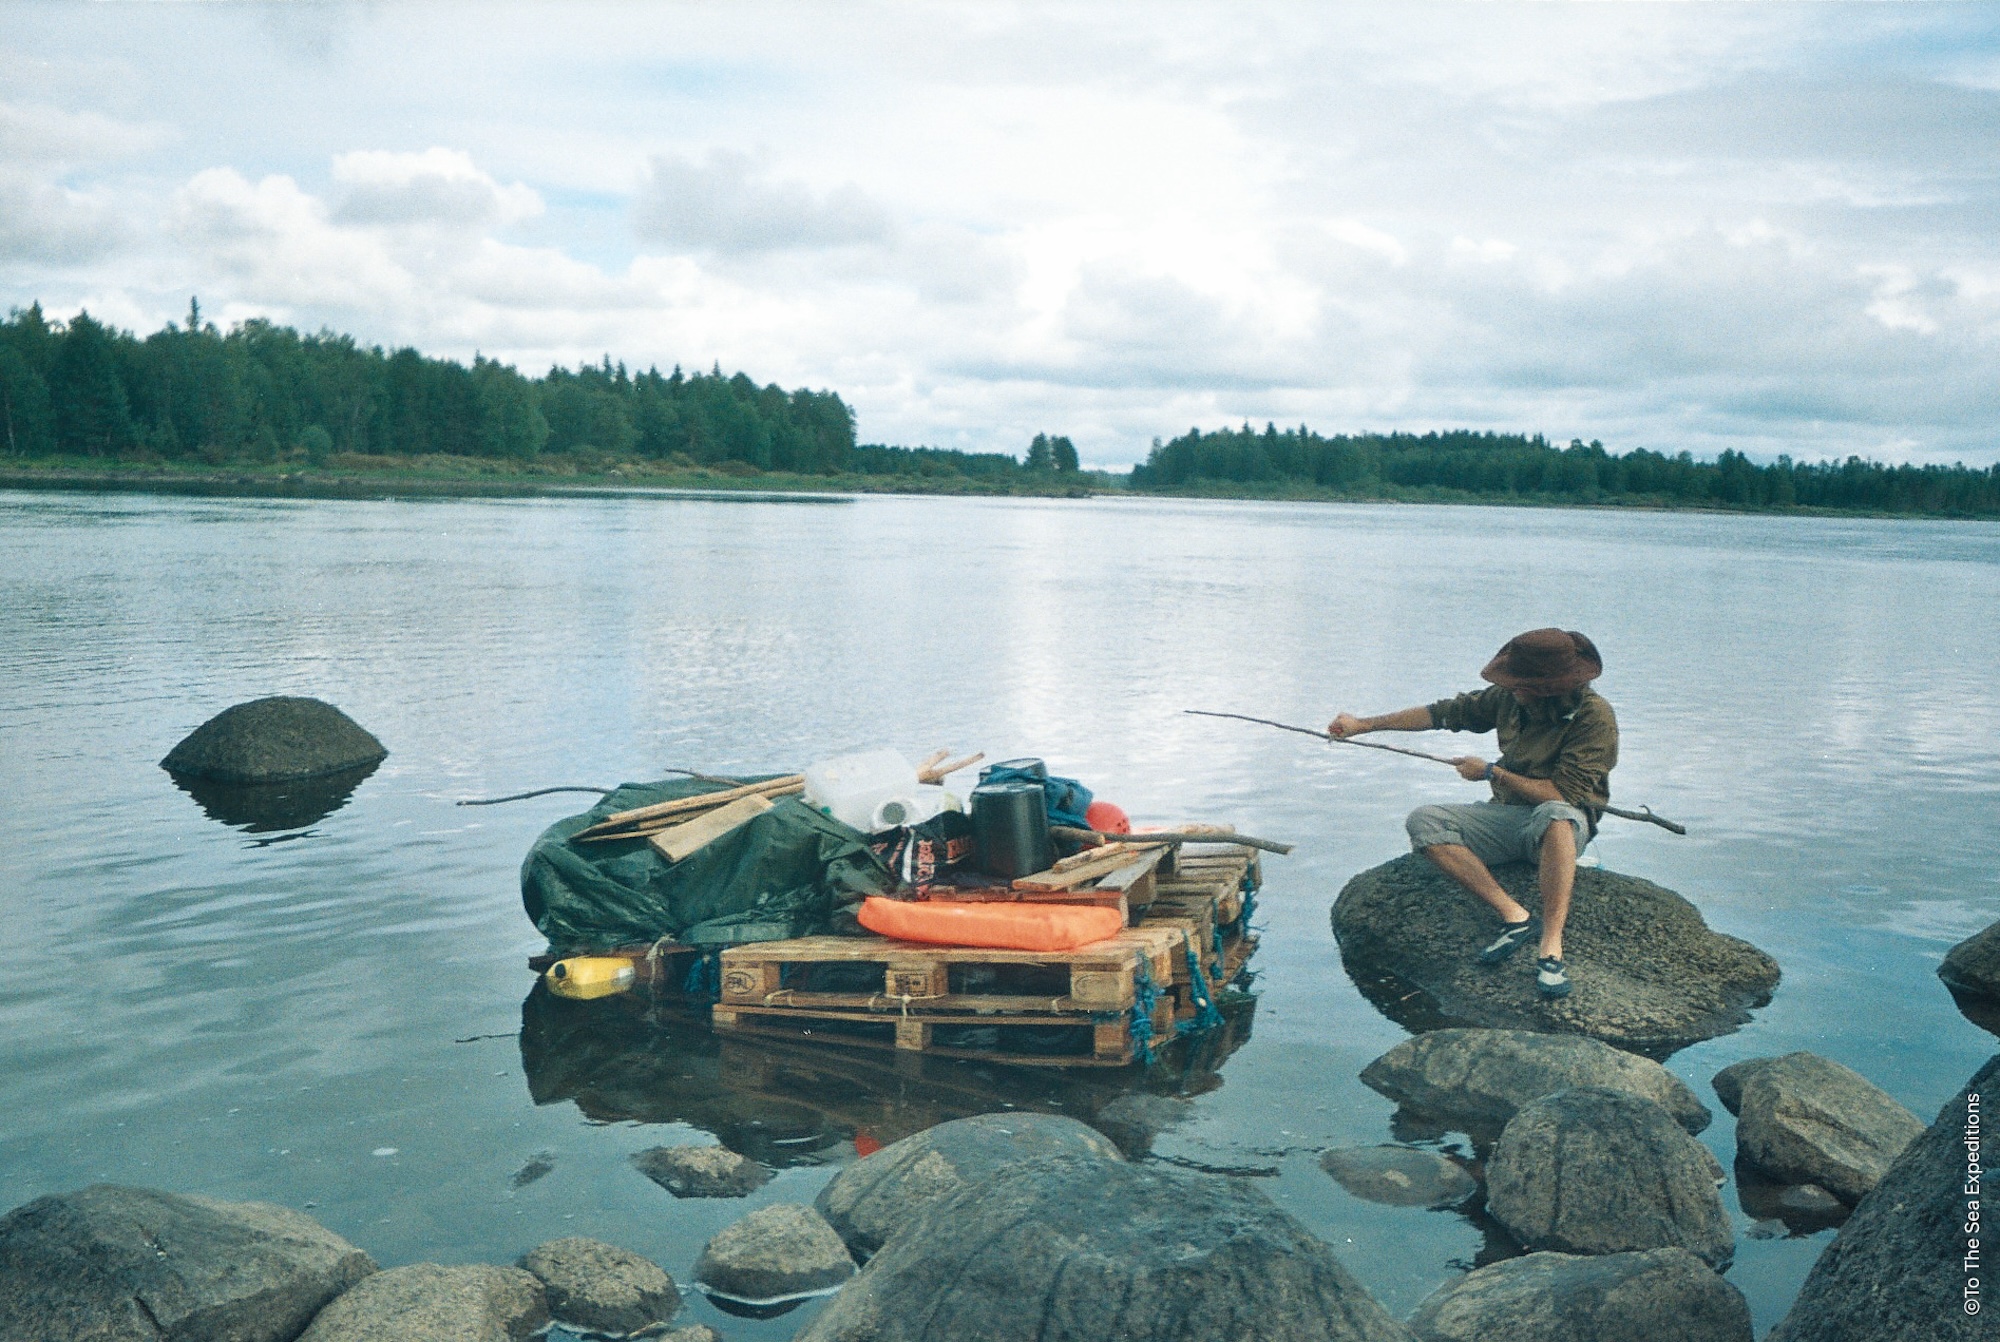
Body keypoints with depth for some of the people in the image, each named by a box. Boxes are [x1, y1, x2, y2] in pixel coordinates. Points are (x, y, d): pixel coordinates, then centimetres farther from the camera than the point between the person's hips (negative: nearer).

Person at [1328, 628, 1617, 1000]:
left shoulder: (1595, 718, -17)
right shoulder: (1509, 698, 0)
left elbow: (1563, 795, -22)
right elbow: (1445, 713, 9)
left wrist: (1492, 773, -14)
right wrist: (1363, 725, 11)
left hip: (1564, 828, -6)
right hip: (1506, 817, 6)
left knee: (1555, 815, -42)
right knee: (1423, 823, -17)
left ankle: (1551, 948, -43)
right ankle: (1515, 916, -24)